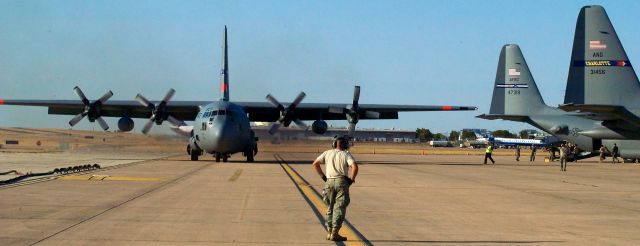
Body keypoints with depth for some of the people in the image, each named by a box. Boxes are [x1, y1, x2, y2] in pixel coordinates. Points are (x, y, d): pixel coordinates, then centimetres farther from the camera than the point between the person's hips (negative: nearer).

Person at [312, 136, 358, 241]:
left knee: (330, 207, 15)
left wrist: (323, 176, 11)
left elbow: (315, 163, 5)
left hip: (329, 182, 3)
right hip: (342, 181, -3)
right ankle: (334, 233, -5)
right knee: (339, 208, 0)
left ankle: (329, 232, 14)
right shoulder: (346, 154, 0)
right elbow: (355, 167, -15)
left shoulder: (328, 153, 9)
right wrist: (352, 179, -2)